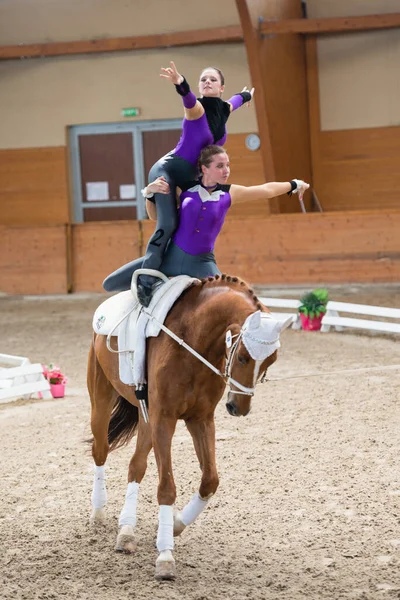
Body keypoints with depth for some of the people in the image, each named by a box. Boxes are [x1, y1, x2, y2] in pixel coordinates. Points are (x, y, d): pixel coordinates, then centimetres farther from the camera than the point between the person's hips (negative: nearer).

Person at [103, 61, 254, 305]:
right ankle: (146, 279, -28)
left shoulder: (223, 110, 9)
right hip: (168, 170, -8)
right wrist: (181, 84, -62)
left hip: (189, 177, 8)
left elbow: (234, 101, 34)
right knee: (167, 225, -23)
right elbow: (189, 99, -38)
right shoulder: (197, 108, -13)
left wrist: (245, 95, 58)